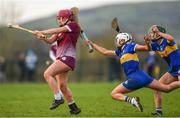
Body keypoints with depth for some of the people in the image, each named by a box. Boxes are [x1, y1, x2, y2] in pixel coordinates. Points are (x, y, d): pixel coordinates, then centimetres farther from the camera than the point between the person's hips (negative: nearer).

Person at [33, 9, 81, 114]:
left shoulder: (73, 25, -5)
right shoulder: (61, 30, 20)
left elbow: (56, 31, -15)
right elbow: (50, 41, 11)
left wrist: (41, 32, -15)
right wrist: (42, 37, -9)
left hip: (68, 58, -9)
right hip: (62, 58, 9)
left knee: (47, 74, -19)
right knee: (62, 85, 8)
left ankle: (58, 99, -18)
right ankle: (74, 108, 16)